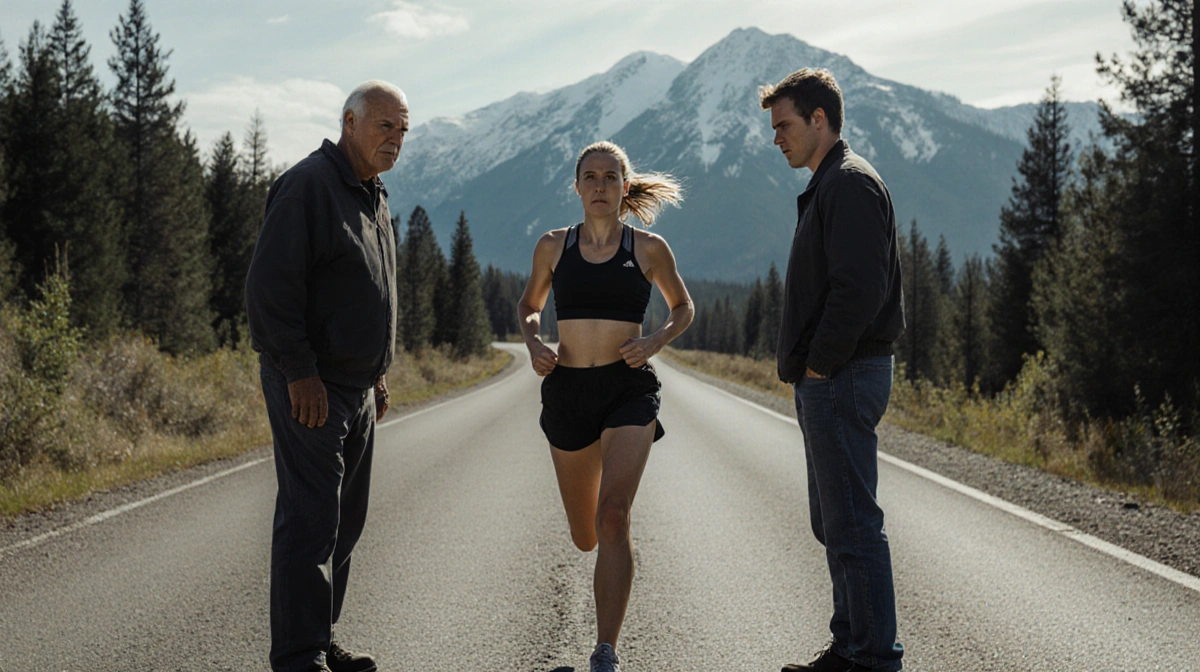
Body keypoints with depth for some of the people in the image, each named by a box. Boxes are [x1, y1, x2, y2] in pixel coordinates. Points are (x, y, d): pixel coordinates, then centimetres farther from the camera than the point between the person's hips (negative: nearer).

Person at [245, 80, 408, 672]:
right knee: (311, 518, -10)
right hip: (308, 386, -9)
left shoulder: (374, 199, 17)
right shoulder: (308, 184, -13)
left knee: (345, 519, 13)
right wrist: (300, 372, -21)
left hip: (357, 387, 10)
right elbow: (270, 284, -20)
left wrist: (378, 373, 19)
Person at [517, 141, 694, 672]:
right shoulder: (553, 246, 4)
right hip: (567, 389, 3)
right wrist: (533, 343, -1)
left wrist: (655, 342, -5)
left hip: (629, 389, -3)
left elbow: (682, 307, 15)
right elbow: (529, 304, 19)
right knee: (584, 538, 14)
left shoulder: (649, 249, 0)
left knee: (613, 517, -22)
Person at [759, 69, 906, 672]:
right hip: (826, 380, 11)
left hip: (842, 377, -11)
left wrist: (819, 364, -17)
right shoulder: (828, 185, 20)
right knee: (833, 524, 15)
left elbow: (859, 288, -23)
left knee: (852, 525, -7)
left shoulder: (850, 183, -13)